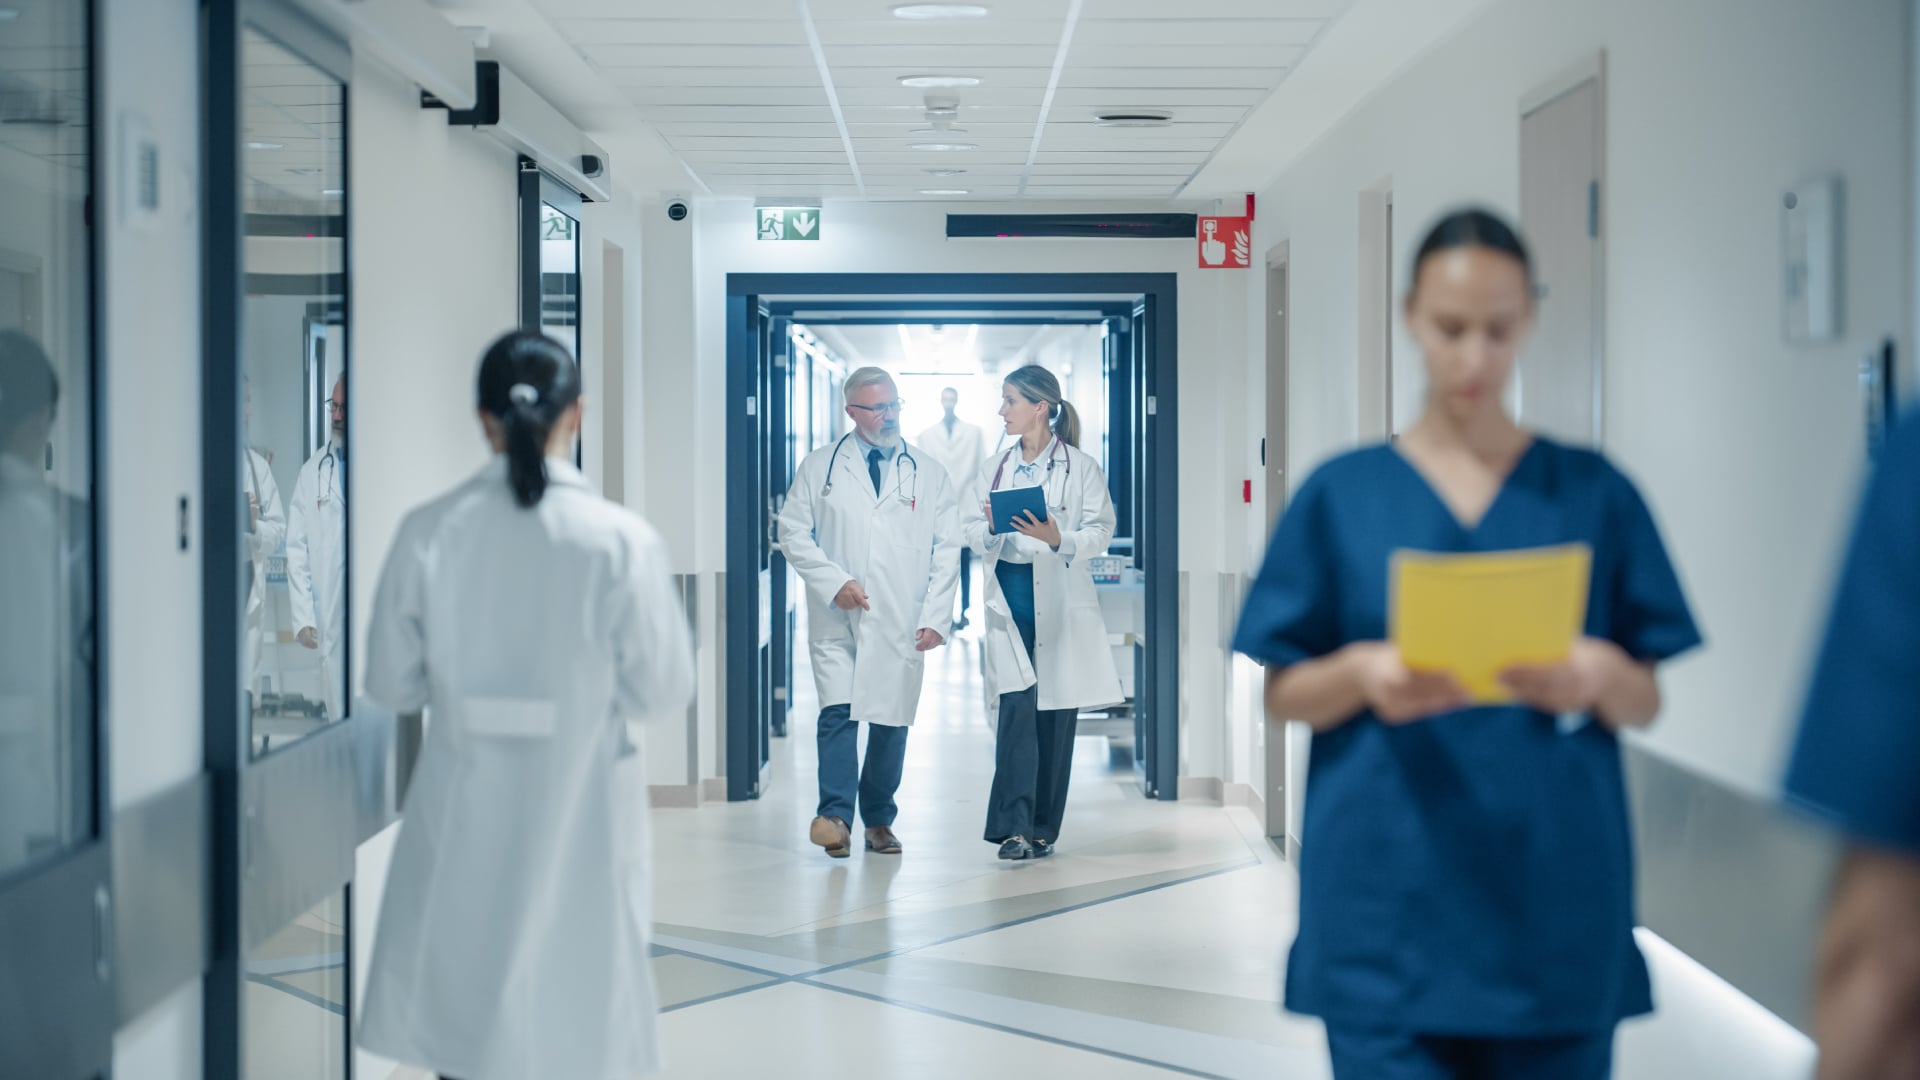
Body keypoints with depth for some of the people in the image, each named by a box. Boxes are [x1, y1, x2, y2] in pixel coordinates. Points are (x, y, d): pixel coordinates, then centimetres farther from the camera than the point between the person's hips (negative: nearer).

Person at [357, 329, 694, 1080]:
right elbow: (663, 690, -7)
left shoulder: (430, 532, -8)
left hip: (466, 814, 2)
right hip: (580, 811, -2)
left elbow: (390, 684, -1)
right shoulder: (620, 541, -14)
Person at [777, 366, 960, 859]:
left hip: (901, 623, 1)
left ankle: (879, 821, 15)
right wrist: (834, 581, -9)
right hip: (838, 620, -1)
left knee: (892, 721, 3)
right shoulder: (819, 467, 7)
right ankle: (835, 815, -15)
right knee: (838, 712, -14)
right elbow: (793, 532, 4)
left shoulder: (928, 472, 10)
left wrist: (936, 616, -2)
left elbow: (947, 550, 8)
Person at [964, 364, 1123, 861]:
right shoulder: (995, 467, 14)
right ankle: (1015, 827, -11)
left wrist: (1058, 539, -24)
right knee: (1016, 709, -9)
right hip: (1009, 597, 2)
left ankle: (1043, 829, 12)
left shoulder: (1080, 467, 0)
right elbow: (972, 531, 12)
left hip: (1060, 601, -2)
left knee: (1055, 717, 2)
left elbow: (1100, 531, -6)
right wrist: (991, 527, -10)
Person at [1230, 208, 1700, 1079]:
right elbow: (1283, 696, 6)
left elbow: (1647, 703, 8)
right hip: (1387, 902, -1)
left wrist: (1599, 675, -15)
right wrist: (1364, 673, -15)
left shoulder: (1593, 493, 7)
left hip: (1553, 903, 1)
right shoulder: (1341, 495, 5)